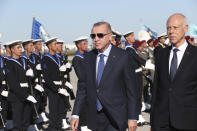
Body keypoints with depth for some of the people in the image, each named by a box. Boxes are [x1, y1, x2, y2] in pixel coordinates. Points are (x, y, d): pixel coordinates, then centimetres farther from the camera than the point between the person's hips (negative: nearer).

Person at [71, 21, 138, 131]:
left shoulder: (123, 57, -8)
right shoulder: (89, 58, 6)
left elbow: (131, 90, -6)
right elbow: (82, 87, 9)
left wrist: (133, 118, -7)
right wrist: (76, 114, 4)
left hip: (115, 118, -4)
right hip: (95, 117, 4)